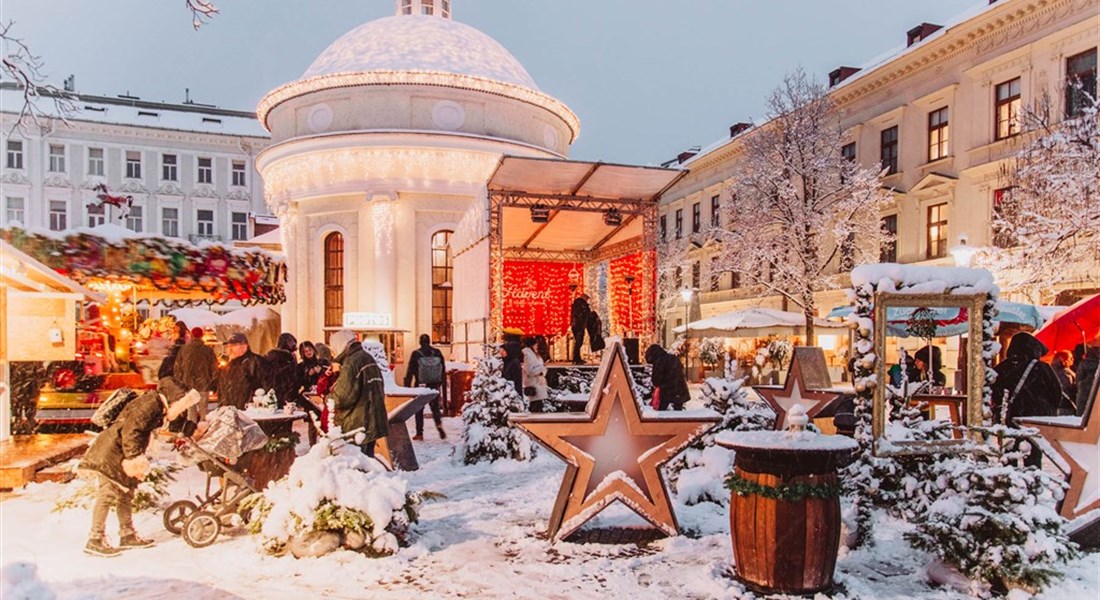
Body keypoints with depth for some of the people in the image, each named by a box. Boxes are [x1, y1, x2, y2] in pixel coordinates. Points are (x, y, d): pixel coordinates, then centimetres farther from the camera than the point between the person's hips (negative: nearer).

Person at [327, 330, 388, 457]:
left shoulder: (351, 362, -16)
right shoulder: (368, 358, 13)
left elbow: (344, 395, -22)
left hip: (357, 424, -9)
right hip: (373, 420, 9)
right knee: (367, 458, 16)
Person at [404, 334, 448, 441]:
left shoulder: (416, 354, -7)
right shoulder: (437, 353, 2)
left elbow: (410, 372, -5)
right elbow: (444, 372, 7)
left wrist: (407, 386, 2)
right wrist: (443, 388, 14)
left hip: (420, 386, -2)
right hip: (435, 386, 2)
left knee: (419, 410, 9)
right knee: (435, 407, 15)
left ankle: (419, 433, 10)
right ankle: (439, 425, -9)